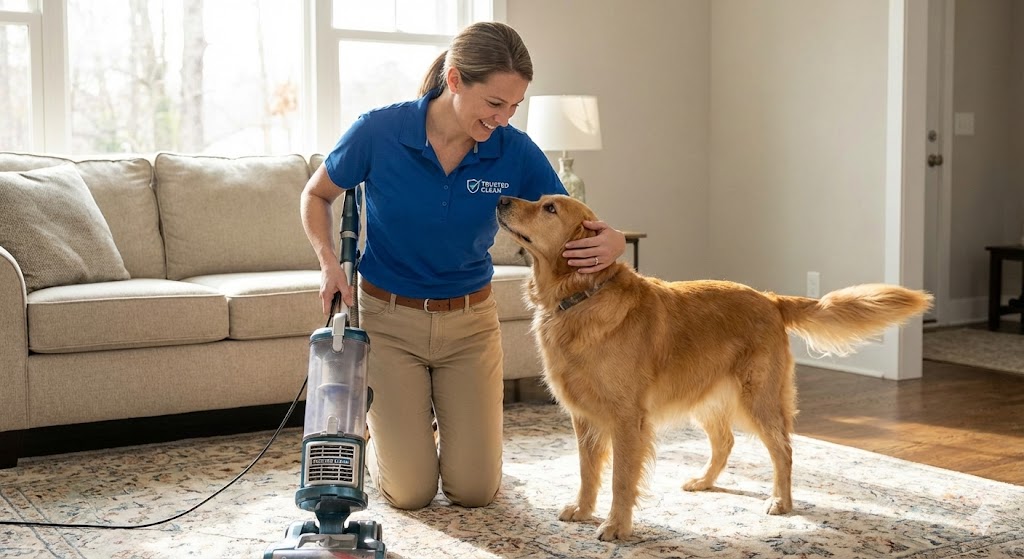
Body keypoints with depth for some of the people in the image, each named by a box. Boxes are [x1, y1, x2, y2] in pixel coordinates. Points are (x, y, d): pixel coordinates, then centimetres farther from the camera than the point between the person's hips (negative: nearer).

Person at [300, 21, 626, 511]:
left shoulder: (516, 153, -14)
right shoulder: (378, 132, -18)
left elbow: (572, 230, -6)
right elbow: (316, 195, 0)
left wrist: (612, 242, -30)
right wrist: (329, 262, -17)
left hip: (470, 322, 2)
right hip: (389, 318, -2)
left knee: (475, 490, 3)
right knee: (410, 491, -1)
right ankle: (381, 429, 34)